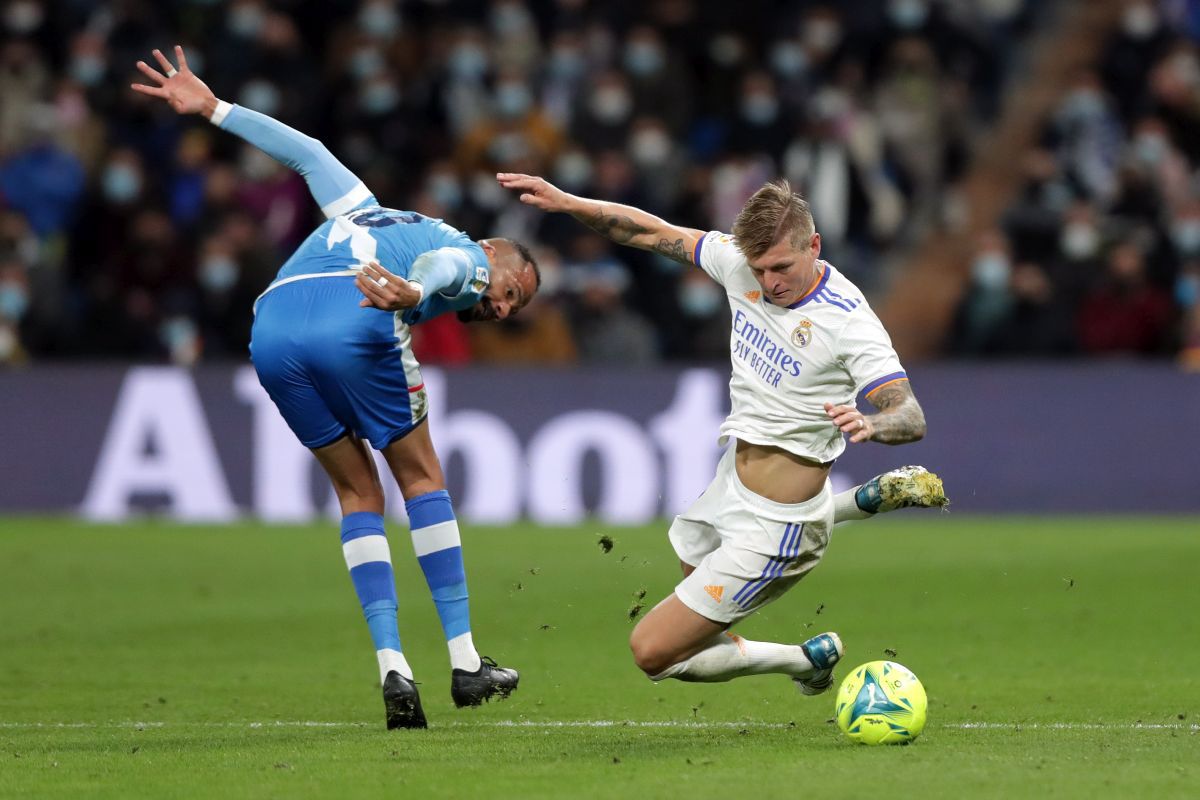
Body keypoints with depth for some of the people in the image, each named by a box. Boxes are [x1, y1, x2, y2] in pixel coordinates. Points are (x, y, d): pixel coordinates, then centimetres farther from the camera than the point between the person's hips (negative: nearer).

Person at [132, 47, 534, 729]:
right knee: (421, 477, 13)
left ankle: (393, 669, 4)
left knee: (358, 492, 16)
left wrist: (212, 108, 39)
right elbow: (440, 266, -4)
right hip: (357, 320, -5)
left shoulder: (376, 219, 41)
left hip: (272, 329, 5)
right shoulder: (469, 261, 21)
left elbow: (308, 154, 38)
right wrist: (414, 294, -26)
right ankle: (465, 664, 12)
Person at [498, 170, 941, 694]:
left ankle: (808, 659, 11)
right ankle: (871, 499, 34)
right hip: (728, 485, 8)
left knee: (653, 653, -8)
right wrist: (565, 202, -8)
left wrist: (871, 425, -52)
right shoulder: (741, 262, -10)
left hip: (770, 528, -8)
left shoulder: (847, 320, -27)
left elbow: (912, 418, -29)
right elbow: (653, 234, 2)